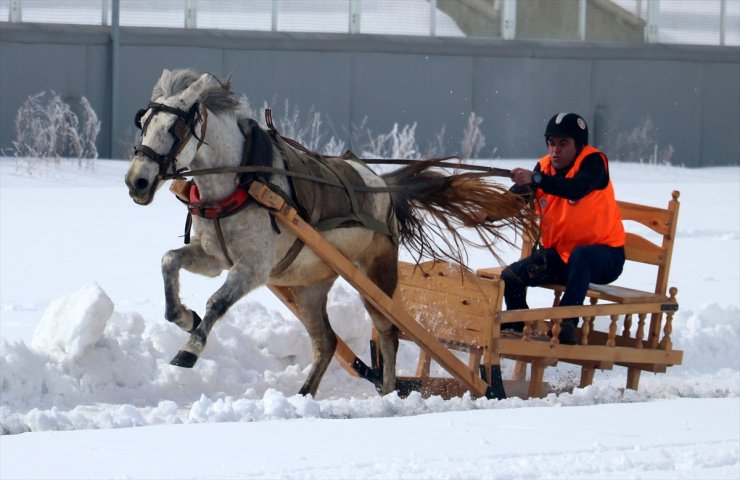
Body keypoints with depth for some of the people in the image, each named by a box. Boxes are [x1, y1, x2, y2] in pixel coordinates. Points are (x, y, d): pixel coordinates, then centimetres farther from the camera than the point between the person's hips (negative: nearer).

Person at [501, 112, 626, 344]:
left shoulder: (593, 162, -15)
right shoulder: (544, 167, 2)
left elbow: (576, 188, -37)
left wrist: (535, 180, -48)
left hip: (604, 257, -6)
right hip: (559, 253, 6)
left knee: (580, 255, -40)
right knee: (510, 277, -8)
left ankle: (567, 323, -37)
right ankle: (519, 328, 17)